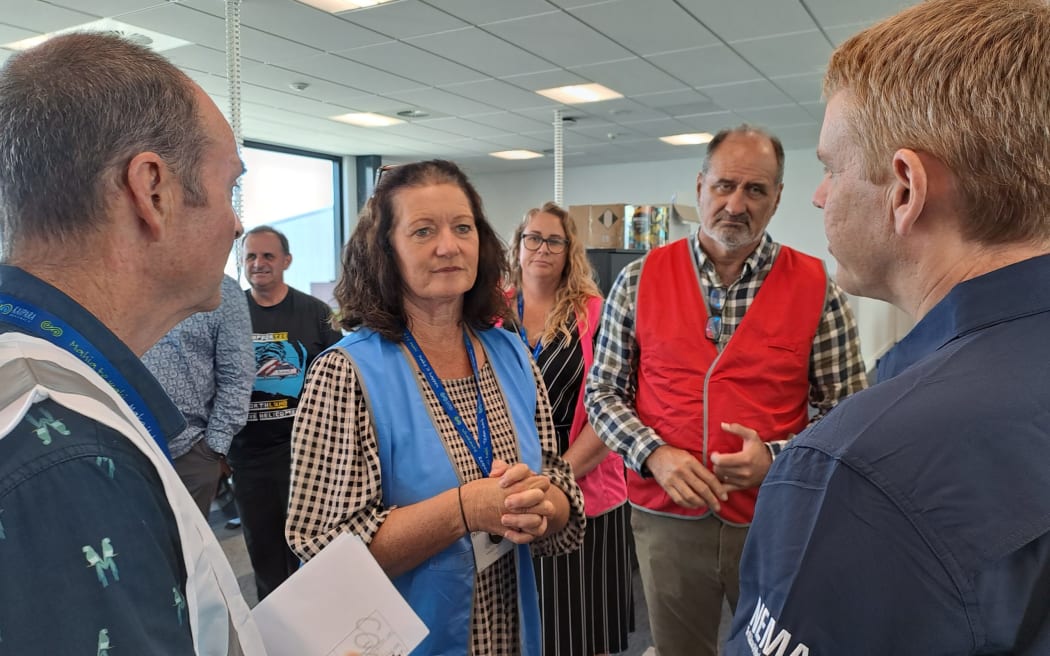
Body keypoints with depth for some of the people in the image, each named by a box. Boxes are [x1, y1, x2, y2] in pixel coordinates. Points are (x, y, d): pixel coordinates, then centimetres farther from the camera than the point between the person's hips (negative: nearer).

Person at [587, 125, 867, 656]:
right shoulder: (639, 279, -2)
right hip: (666, 517, 1)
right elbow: (603, 393, 1)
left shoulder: (817, 289, -5)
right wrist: (654, 454, -14)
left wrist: (775, 458, -17)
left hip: (777, 519, 0)